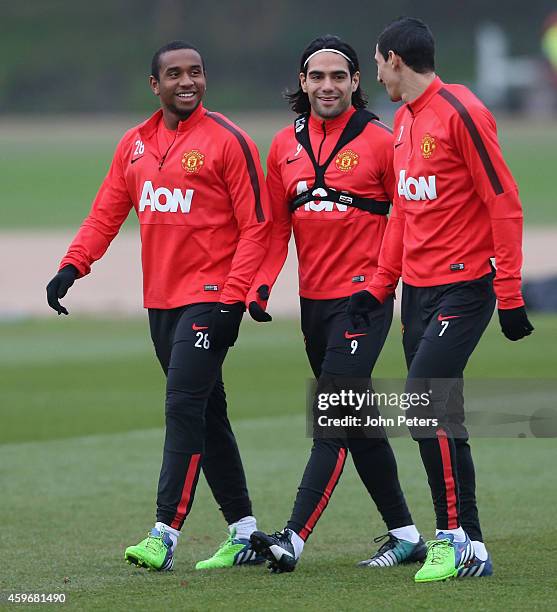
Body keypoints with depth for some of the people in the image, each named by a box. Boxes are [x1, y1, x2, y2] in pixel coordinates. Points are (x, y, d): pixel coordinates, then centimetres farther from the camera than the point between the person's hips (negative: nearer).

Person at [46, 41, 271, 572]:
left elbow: (256, 226, -8)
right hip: (160, 302, 7)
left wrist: (231, 297, -17)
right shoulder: (135, 145, 12)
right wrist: (72, 266, -5)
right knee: (206, 415, 12)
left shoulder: (227, 141, -7)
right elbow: (106, 215, 11)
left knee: (184, 407, -14)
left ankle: (165, 533, -16)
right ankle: (242, 532, 19)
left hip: (210, 300, -7)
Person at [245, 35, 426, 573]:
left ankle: (294, 539, -21)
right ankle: (404, 535, 22)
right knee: (357, 422, 12)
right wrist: (260, 285, -1)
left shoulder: (379, 141, -5)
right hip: (313, 301, 6)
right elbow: (275, 227, 13)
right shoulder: (285, 146, 10)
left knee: (333, 418, -13)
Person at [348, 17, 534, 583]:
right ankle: (468, 548, 10)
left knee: (426, 405, -17)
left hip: (462, 288, -9)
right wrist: (380, 286, 16)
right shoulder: (403, 121, 14)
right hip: (415, 291, 9)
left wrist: (509, 296, -16)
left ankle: (456, 536, -11)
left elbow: (504, 205, -14)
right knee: (437, 417, 6)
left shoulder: (460, 113, -12)